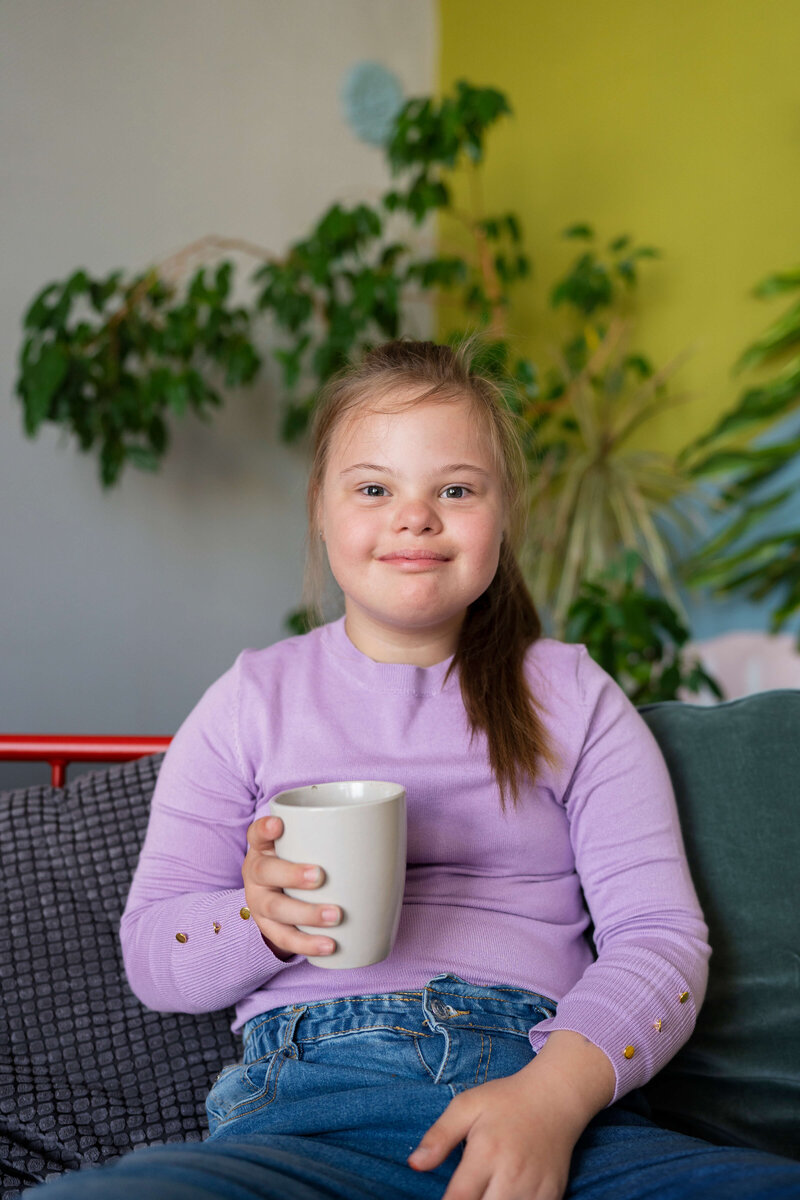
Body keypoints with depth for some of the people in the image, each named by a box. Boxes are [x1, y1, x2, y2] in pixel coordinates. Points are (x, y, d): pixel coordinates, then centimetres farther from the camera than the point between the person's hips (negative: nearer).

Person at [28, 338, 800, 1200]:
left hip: (545, 1083, 1)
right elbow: (150, 957, 15)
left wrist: (555, 1093, -14)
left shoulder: (573, 697, 18)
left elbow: (660, 933, 6)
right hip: (306, 1093, 0)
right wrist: (260, 920, -10)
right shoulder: (252, 700, 18)